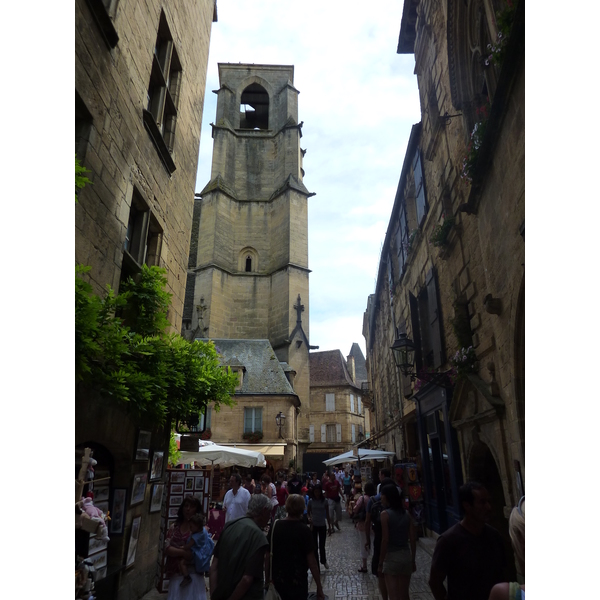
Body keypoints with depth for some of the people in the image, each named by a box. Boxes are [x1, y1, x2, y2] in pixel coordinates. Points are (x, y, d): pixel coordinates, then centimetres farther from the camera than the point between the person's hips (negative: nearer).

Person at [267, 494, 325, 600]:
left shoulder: (275, 526, -5)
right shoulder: (304, 530, -17)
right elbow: (311, 561, -16)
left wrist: (268, 576, 12)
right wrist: (319, 587, -9)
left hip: (278, 578, 4)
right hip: (297, 580, -4)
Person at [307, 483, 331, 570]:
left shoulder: (325, 501, -6)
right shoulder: (311, 501, -6)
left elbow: (327, 514, 1)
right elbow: (308, 513, 0)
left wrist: (329, 526, 2)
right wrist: (309, 518, -21)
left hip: (322, 526, 0)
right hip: (314, 525, 0)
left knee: (322, 546, 11)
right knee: (315, 546, 5)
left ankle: (323, 561, 36)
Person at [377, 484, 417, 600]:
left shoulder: (385, 514, -12)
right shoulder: (406, 513, 3)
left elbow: (385, 540, -15)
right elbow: (413, 540, 4)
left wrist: (380, 562, -8)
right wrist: (413, 560, 14)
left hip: (391, 556, -5)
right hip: (406, 555, 5)